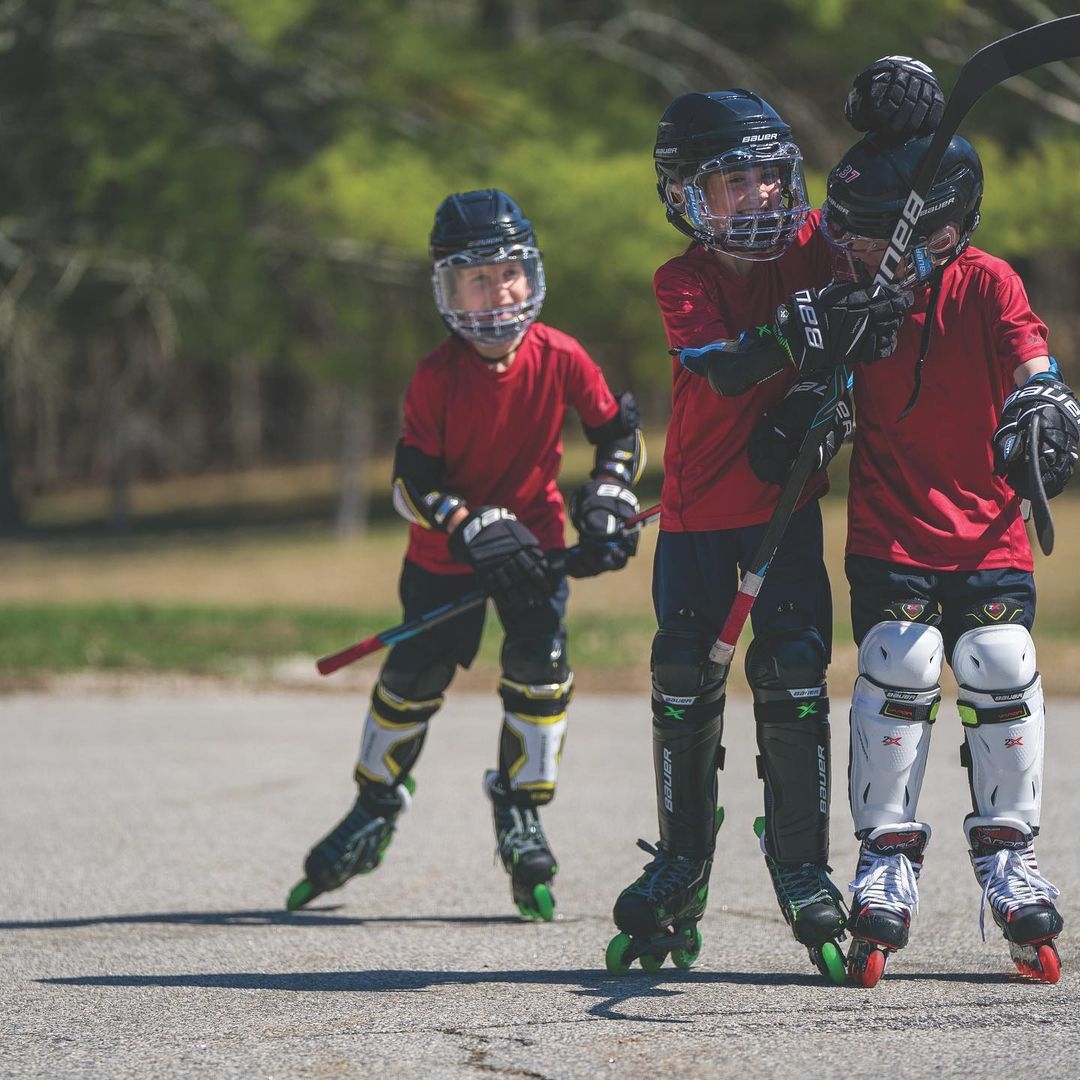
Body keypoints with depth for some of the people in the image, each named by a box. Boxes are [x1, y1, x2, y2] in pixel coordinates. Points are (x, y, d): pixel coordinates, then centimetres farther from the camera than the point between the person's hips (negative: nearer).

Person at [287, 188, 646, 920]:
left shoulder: (560, 358, -14)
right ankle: (375, 809, 26)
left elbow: (620, 431, 1)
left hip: (534, 535, 1)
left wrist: (608, 499, -12)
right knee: (416, 672, 2)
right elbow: (412, 485, -17)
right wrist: (474, 530, -29)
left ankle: (522, 814, 1)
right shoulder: (437, 378, -19)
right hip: (445, 550, -1)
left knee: (541, 662, -16)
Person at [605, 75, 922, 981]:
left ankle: (802, 864, 0)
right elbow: (723, 366, -26)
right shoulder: (682, 283, -9)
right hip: (698, 503, 0)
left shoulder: (811, 246, -3)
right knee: (685, 677, 5)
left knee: (792, 667, -9)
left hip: (786, 496, 0)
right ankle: (683, 860, 21)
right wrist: (802, 331, -45)